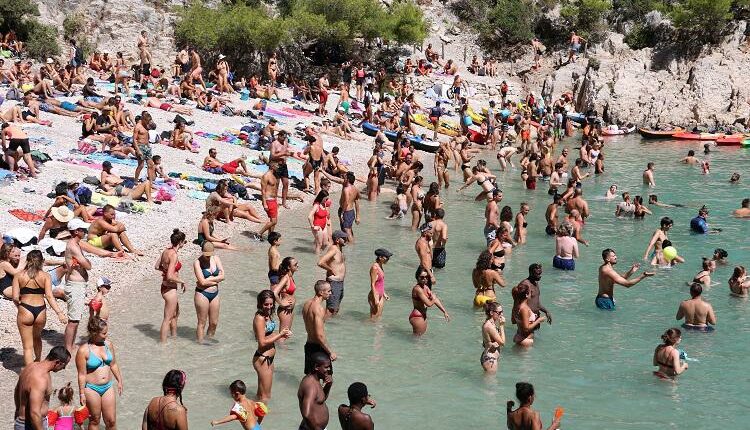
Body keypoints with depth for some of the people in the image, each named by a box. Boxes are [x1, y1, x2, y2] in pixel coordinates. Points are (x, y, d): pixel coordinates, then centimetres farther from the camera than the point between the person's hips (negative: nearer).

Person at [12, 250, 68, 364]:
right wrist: (59, 313, -16)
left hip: (25, 311, -2)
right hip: (40, 311, 2)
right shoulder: (45, 276, -3)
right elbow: (49, 296, -13)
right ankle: (38, 362, 50)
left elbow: (15, 297, -8)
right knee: (37, 337, 32)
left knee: (27, 346, 6)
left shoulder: (19, 275, -3)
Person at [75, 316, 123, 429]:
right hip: (91, 389, -4)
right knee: (94, 420, 11)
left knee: (111, 421, 6)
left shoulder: (108, 344, -1)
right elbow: (82, 374, -12)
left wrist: (119, 381, 16)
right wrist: (82, 394, -10)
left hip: (107, 387, 4)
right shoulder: (84, 350, -17)